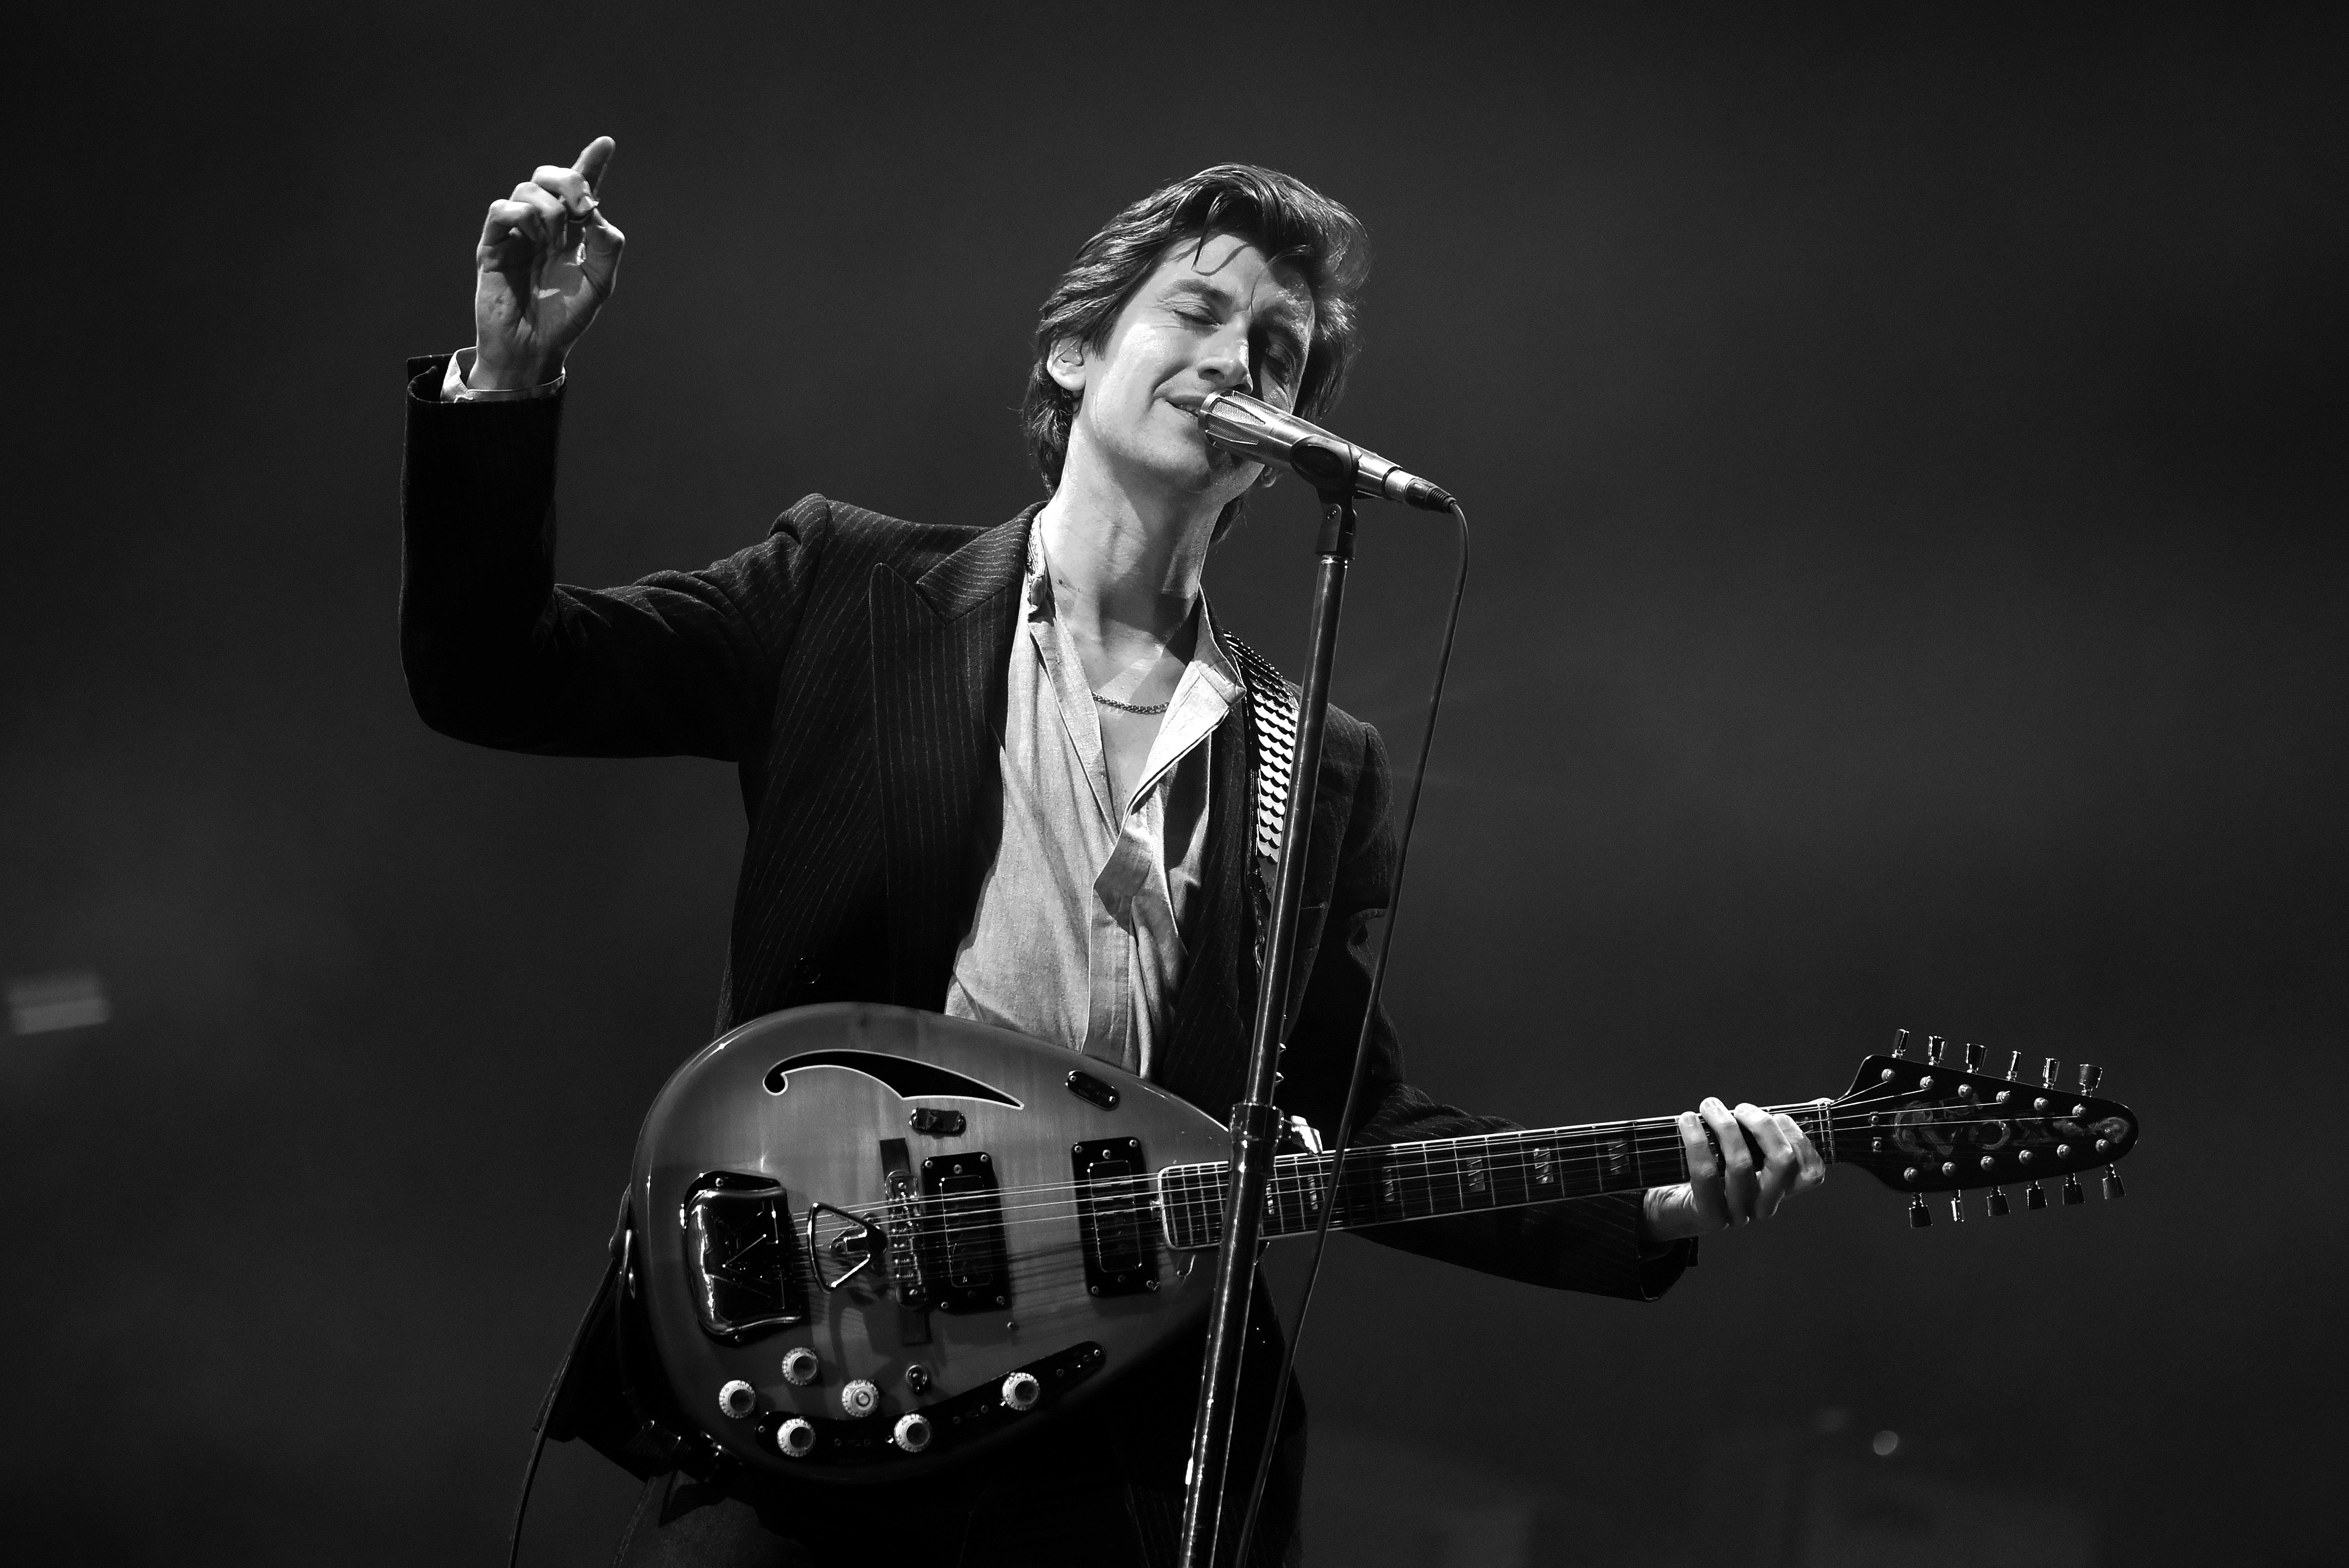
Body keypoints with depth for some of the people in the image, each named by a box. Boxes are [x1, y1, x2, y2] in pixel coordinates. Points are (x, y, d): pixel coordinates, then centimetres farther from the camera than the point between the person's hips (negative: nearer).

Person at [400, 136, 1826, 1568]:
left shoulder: (1322, 766, 12)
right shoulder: (851, 590, 7)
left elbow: (1342, 1123, 13)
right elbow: (492, 675, 3)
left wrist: (1655, 1201, -1)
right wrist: (506, 382, -12)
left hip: (1127, 1448, 2)